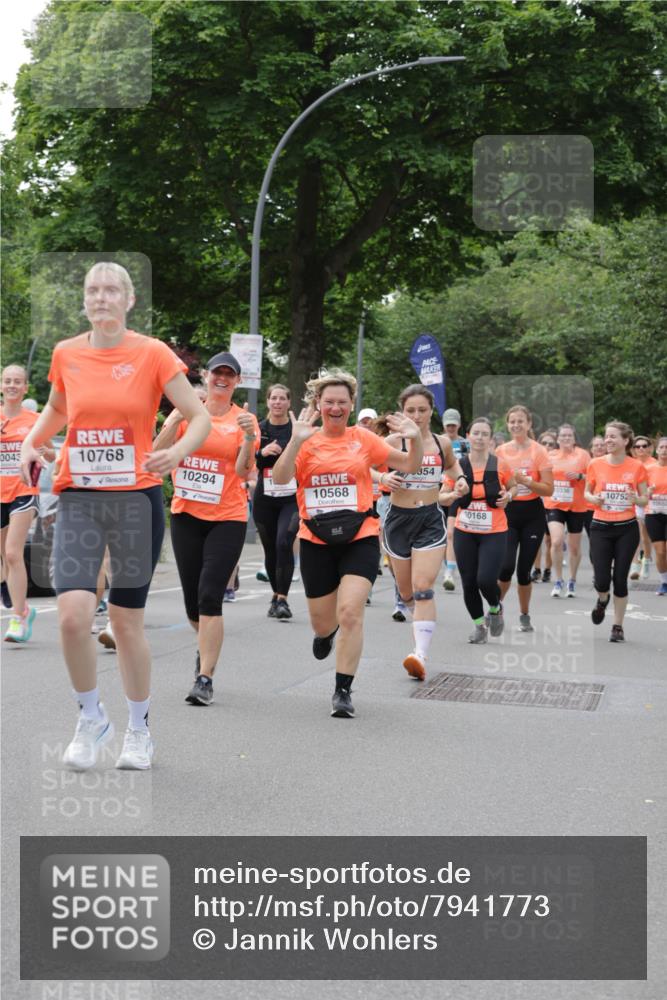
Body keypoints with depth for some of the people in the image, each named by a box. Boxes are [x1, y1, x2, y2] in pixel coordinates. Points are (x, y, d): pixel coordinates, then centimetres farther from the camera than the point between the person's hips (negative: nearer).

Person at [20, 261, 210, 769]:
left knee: (127, 621, 5)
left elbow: (200, 417, -2)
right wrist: (32, 443, 6)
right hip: (78, 497, 2)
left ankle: (139, 729, 26)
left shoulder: (152, 353, -5)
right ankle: (91, 718, 10)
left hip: (136, 497, -2)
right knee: (73, 613, -15)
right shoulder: (66, 354, 5)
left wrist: (177, 452, -22)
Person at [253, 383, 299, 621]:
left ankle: (282, 599, -17)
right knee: (270, 549, 10)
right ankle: (276, 595, 28)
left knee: (284, 543, -20)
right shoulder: (258, 429, 7)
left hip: (292, 497, -3)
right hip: (264, 498, 3)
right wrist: (262, 453, -15)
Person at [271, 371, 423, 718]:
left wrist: (414, 438, -12)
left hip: (359, 538, -1)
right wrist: (296, 440, -25)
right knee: (323, 622, 13)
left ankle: (343, 691, -6)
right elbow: (280, 478, -14)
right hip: (316, 542, 1)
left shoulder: (363, 439, 4)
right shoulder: (307, 442, 2)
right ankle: (325, 632, 52)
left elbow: (409, 465, 8)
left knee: (350, 612, -18)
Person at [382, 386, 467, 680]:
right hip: (399, 518, 0)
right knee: (406, 592, 13)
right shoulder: (393, 442, -7)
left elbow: (451, 463, 25)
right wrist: (384, 478, -26)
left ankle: (421, 655, -23)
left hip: (431, 520, 0)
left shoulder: (442, 442, 3)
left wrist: (459, 478, 5)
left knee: (423, 588, -15)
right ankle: (420, 625, 44)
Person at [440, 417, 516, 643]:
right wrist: (454, 494, -19)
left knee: (486, 580, -16)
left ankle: (495, 608, 19)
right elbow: (442, 497, 3)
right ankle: (479, 623, 28)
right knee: (468, 583, 4)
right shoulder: (457, 465, -2)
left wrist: (508, 496, -9)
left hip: (494, 533, -2)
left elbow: (513, 487, 13)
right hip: (464, 533, 2)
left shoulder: (500, 465, -4)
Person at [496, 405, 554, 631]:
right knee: (506, 566, -16)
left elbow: (548, 489, -9)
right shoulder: (501, 451, 2)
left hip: (532, 514, -1)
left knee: (524, 569, 2)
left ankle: (524, 616, 22)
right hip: (508, 513, 1)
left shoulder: (539, 451, -5)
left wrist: (525, 480, -21)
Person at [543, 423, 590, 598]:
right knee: (557, 541, -16)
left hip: (576, 507, -1)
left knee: (574, 546, 10)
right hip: (554, 505, 1)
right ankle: (558, 581, -4)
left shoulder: (582, 454, -2)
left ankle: (572, 581, 27)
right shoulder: (551, 456, 6)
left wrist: (579, 476, -18)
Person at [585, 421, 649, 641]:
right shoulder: (596, 464, -2)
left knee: (620, 578, 0)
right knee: (602, 580, -5)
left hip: (627, 529, -1)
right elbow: (587, 492, 11)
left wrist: (636, 499, -19)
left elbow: (645, 499, 4)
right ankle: (602, 600, 33)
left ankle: (618, 626, 16)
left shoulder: (637, 467, -5)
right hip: (601, 527, 1)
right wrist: (593, 498, -11)